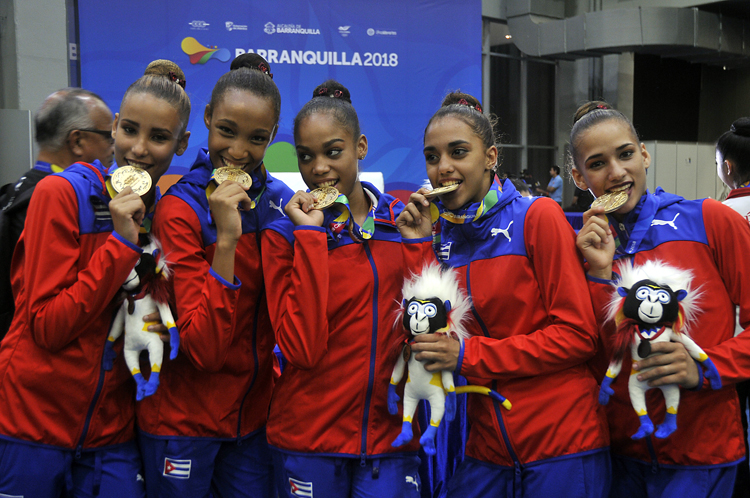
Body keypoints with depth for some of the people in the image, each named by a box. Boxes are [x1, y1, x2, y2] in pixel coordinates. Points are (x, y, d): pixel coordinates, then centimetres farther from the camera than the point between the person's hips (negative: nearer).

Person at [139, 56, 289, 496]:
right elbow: (204, 348, -24)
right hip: (184, 416, -4)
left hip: (255, 411, 5)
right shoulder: (180, 209, -15)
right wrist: (226, 239, -29)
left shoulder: (282, 203, -1)